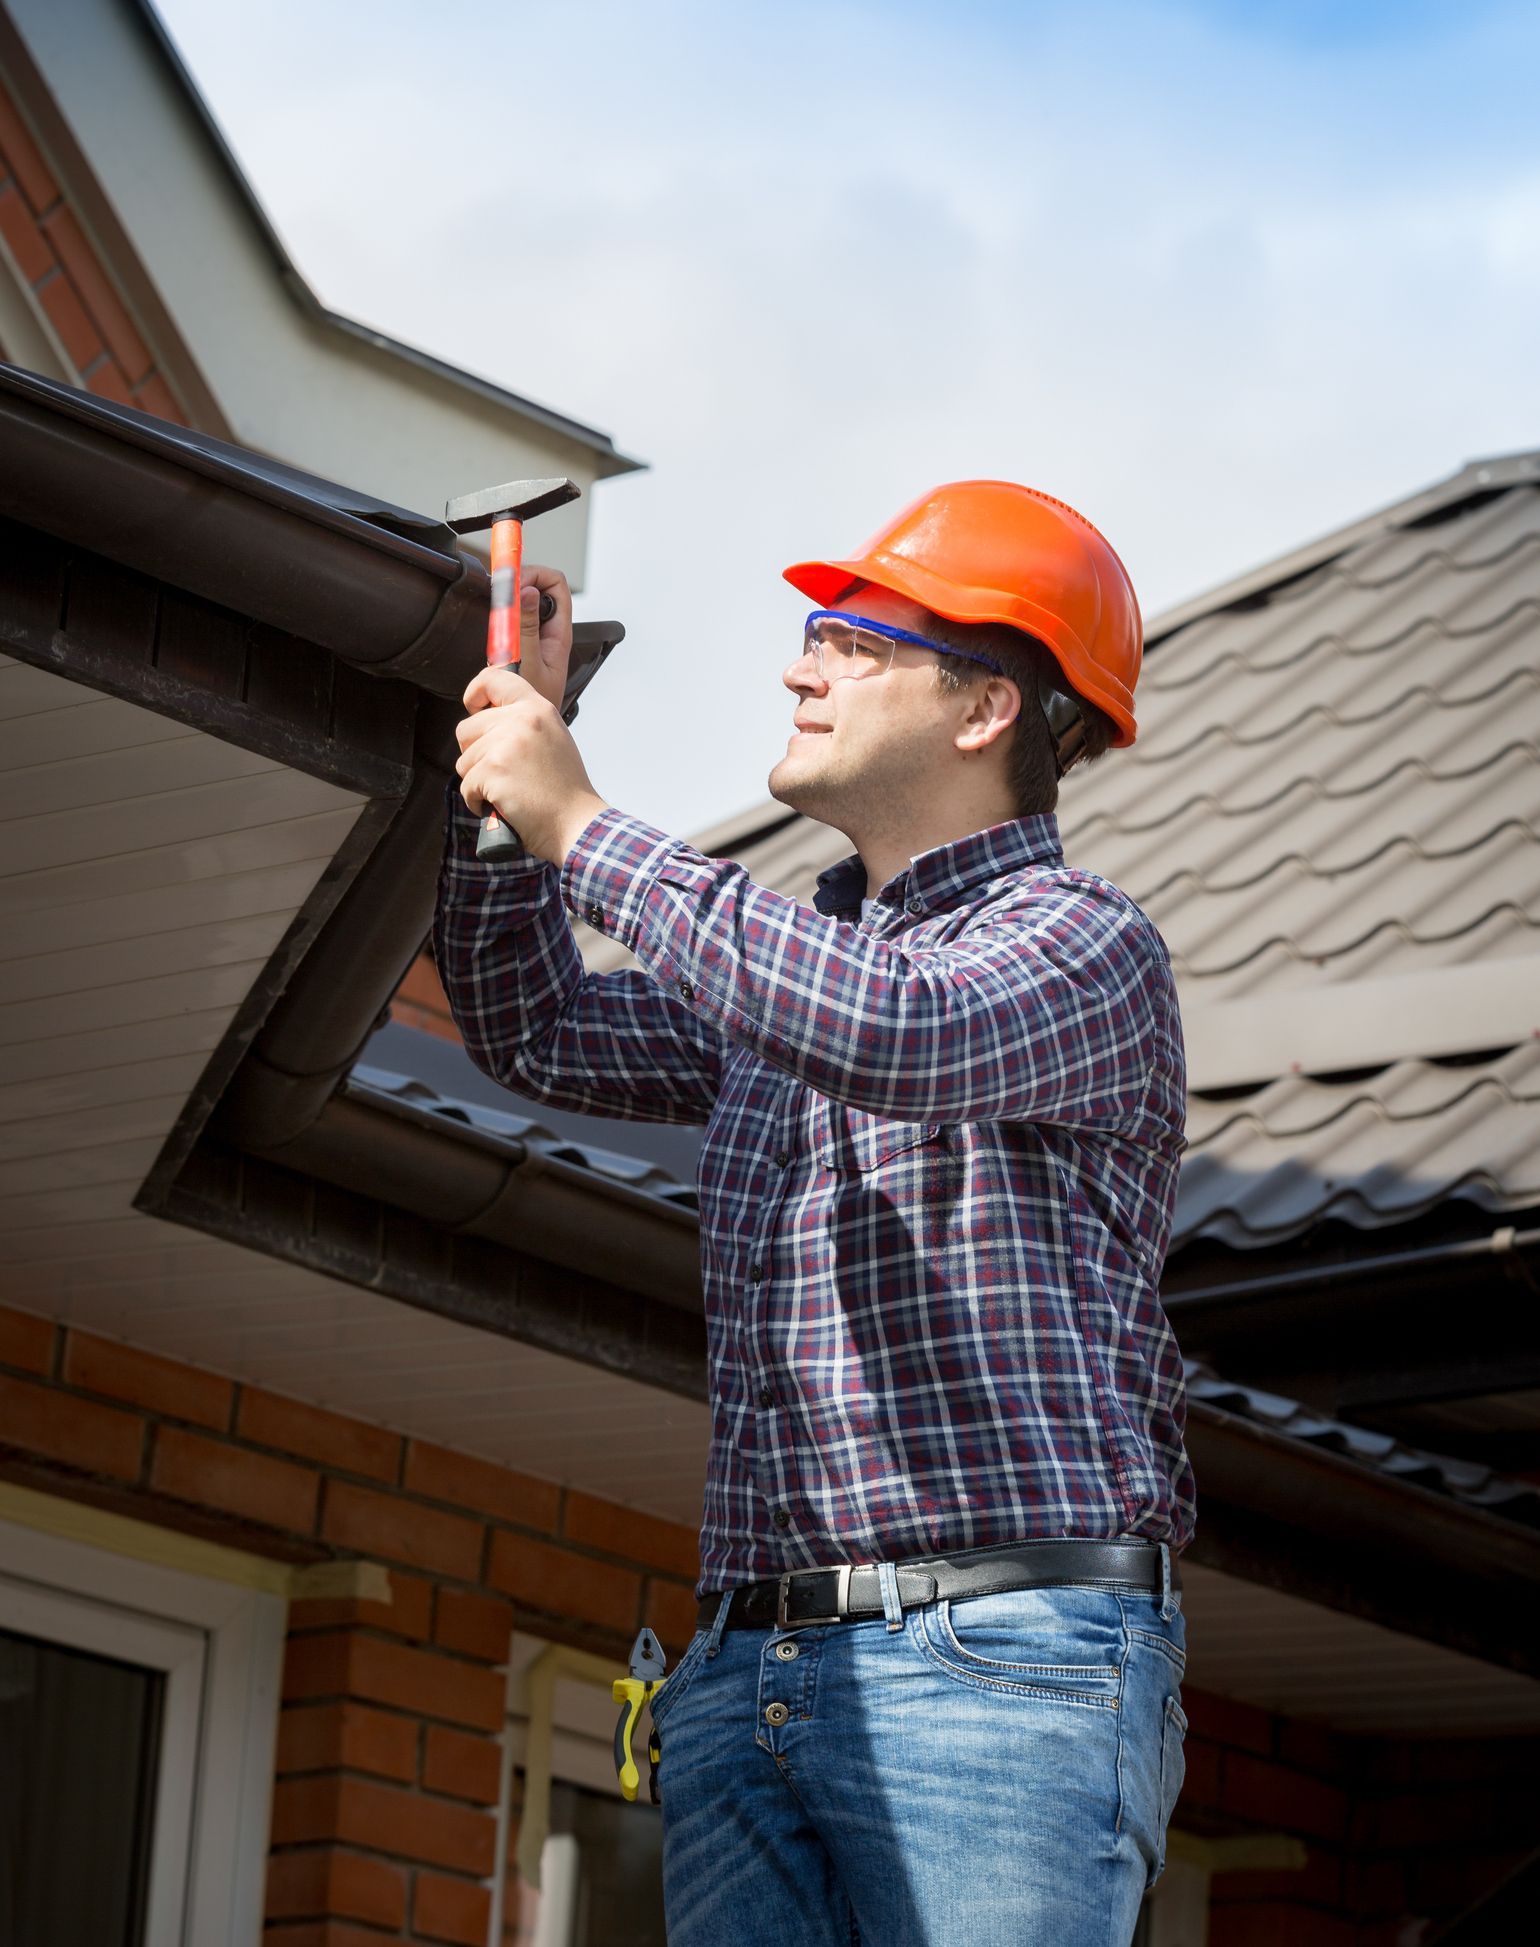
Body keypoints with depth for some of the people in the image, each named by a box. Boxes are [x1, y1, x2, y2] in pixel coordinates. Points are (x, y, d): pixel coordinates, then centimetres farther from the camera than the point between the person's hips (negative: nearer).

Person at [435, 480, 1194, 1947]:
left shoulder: (1087, 944, -1)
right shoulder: (788, 960, 24)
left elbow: (896, 1030, -21)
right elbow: (540, 1033, 33)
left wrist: (577, 824, -15)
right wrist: (507, 778, 19)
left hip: (999, 1660, -7)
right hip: (745, 1669, 7)